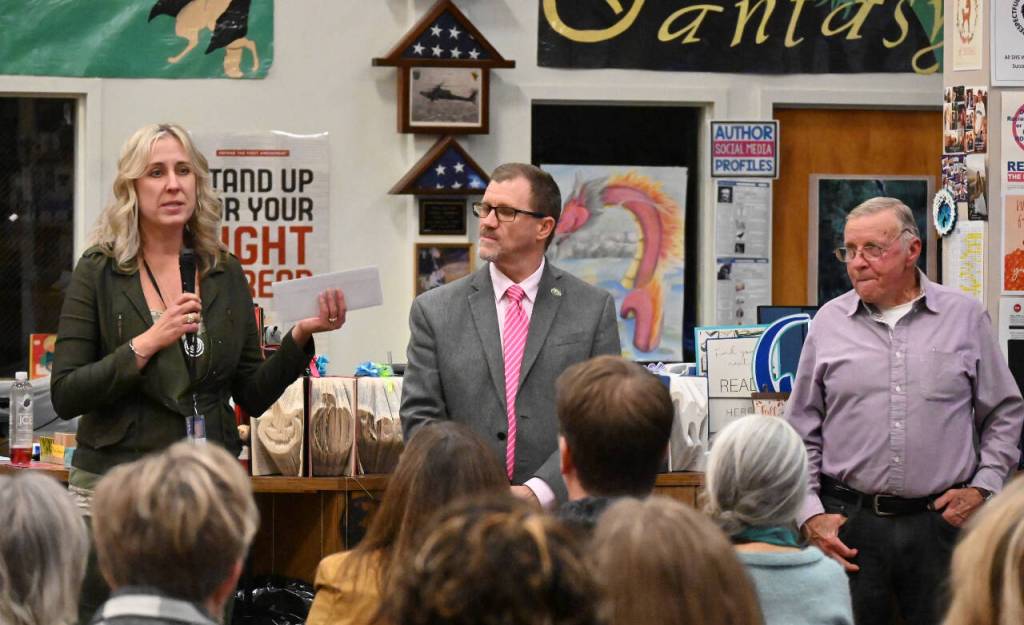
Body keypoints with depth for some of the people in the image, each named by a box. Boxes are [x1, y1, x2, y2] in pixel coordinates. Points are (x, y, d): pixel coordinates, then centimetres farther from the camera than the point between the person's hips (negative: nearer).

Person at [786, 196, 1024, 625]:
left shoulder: (964, 317, 5)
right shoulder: (829, 324, 7)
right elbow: (801, 433, 10)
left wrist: (983, 486, 0)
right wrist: (811, 513, 1)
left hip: (942, 521, -1)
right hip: (850, 524, 1)